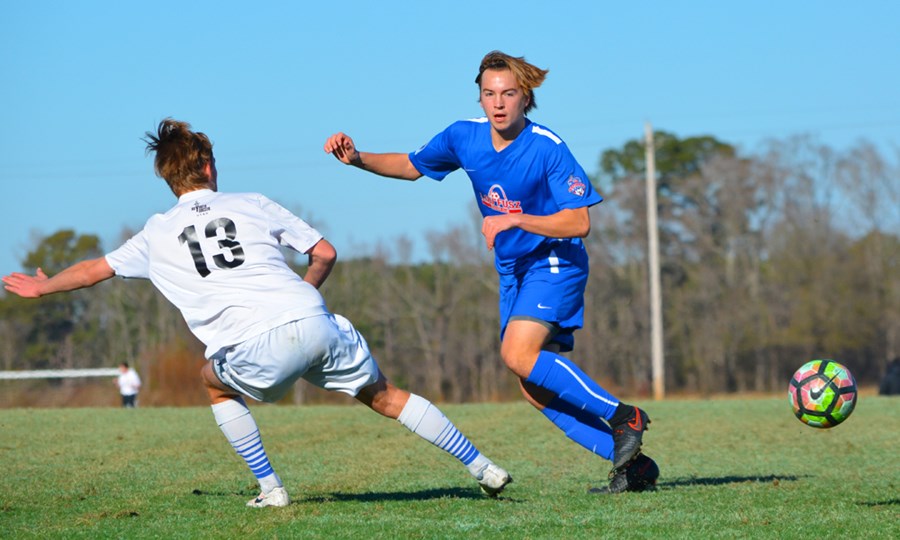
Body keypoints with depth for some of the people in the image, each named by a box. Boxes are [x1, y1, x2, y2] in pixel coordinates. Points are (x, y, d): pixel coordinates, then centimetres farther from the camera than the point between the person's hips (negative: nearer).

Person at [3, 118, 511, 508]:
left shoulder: (158, 235, 17)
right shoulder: (253, 204, 17)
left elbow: (96, 269, 30)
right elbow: (326, 253, 17)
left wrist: (42, 286, 47)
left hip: (259, 352, -1)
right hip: (316, 324, 1)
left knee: (216, 383, 31)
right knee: (385, 395, 18)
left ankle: (271, 488, 21)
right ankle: (484, 468, 16)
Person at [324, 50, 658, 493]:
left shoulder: (547, 148, -19)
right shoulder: (465, 136, -3)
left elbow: (578, 223, -20)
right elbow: (411, 166, 15)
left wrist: (513, 220, -28)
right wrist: (358, 159, -1)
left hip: (555, 263, -7)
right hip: (513, 272, 7)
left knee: (518, 354, -27)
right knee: (538, 392, -1)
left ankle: (623, 417, -18)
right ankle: (628, 461, 3)